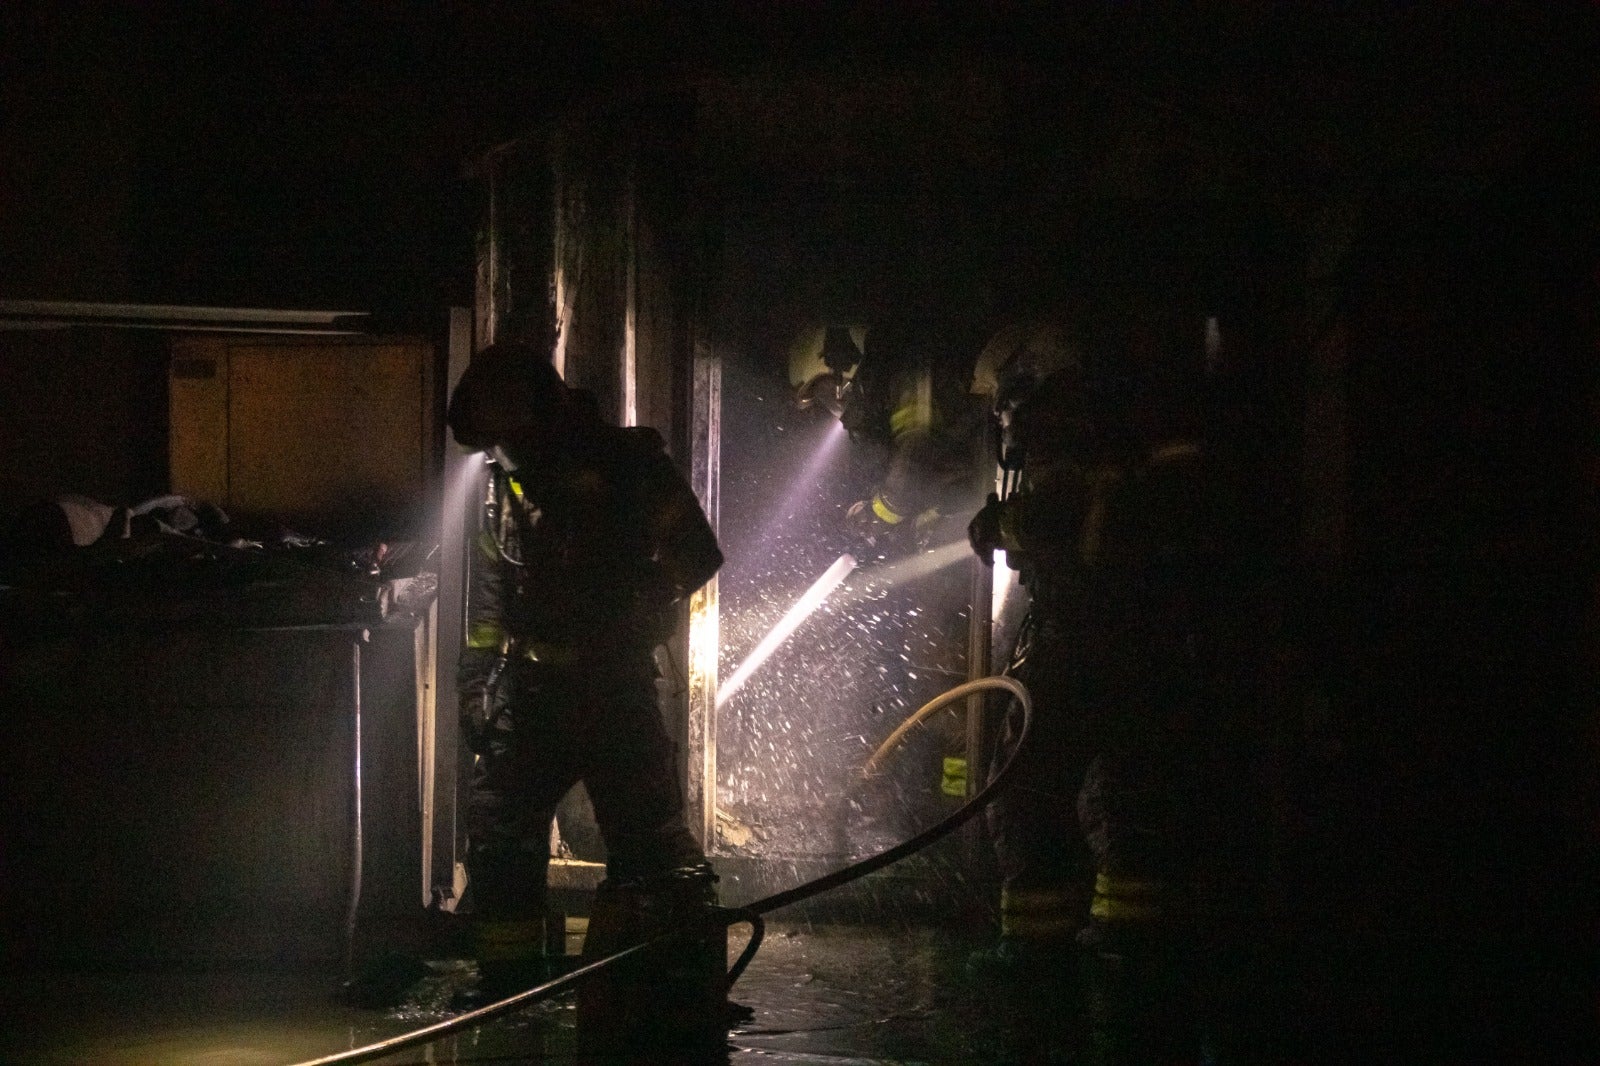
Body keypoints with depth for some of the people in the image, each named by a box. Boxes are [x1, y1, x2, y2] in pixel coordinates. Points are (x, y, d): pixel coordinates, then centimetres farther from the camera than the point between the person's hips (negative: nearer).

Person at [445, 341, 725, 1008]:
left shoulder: (626, 463, -7)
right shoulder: (505, 481, 12)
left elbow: (696, 552, -7)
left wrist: (629, 613, -14)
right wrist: (477, 678, 14)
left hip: (614, 685, -6)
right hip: (528, 691, 6)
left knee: (647, 836, -7)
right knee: (498, 833, 7)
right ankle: (507, 980, 19)